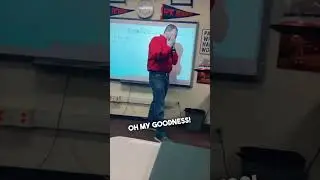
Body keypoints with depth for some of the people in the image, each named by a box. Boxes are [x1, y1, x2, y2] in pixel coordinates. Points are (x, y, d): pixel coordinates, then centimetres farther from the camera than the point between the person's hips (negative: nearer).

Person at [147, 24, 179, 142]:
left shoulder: (170, 44, 16)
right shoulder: (156, 40, -8)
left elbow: (175, 61, 14)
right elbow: (158, 55, -25)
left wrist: (173, 48, 3)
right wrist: (169, 45, -14)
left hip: (165, 75, 9)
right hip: (156, 75, -9)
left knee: (157, 101, 16)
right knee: (159, 104, -14)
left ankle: (150, 123, 29)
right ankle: (160, 133, -15)